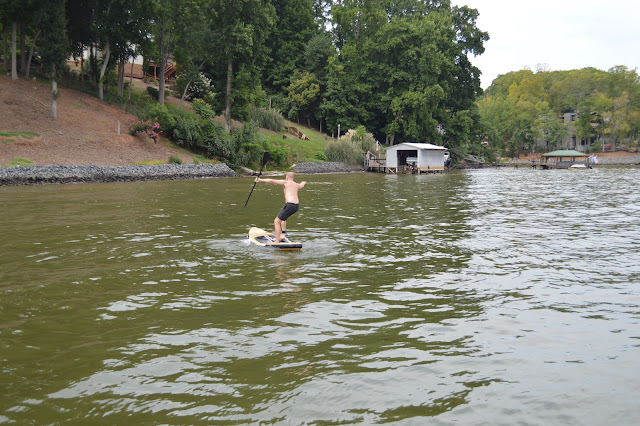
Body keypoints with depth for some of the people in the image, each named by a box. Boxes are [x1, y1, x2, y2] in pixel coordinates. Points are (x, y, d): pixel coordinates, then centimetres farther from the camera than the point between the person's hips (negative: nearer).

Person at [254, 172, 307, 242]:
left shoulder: (285, 182, 2)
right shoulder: (296, 185, 21)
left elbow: (271, 181, -3)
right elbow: (301, 185, 48)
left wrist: (260, 180, 4)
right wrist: (303, 183, 72)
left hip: (290, 205, -8)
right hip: (297, 206, 8)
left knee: (276, 221, -4)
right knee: (282, 218, 34)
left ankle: (277, 241, -12)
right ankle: (282, 235, 28)